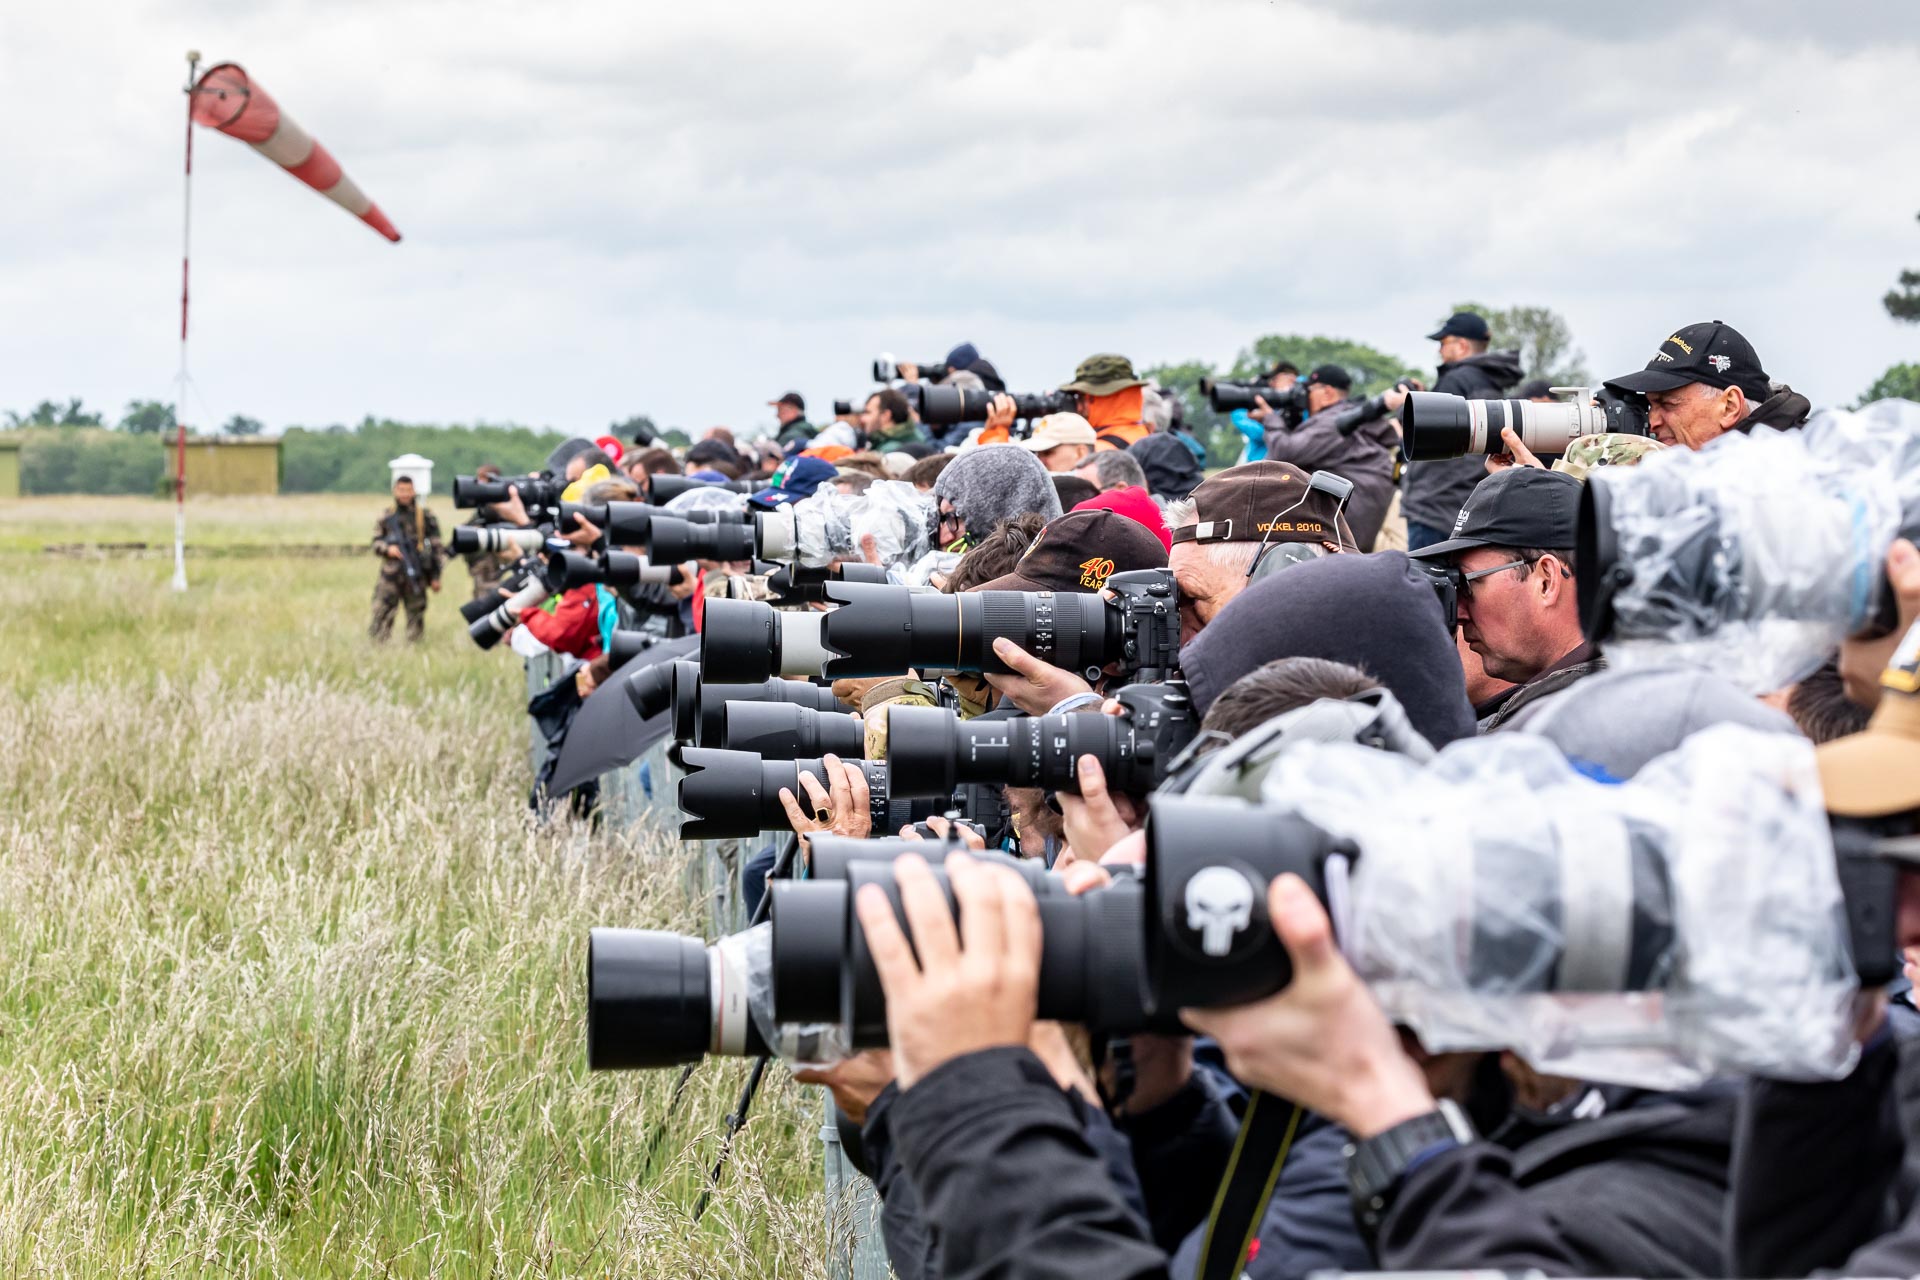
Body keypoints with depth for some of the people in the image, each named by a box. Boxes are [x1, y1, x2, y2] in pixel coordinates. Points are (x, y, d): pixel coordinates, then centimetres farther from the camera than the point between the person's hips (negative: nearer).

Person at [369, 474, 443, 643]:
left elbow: (435, 547, 3)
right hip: (390, 575, 1)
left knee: (416, 616, 4)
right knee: (381, 615, -5)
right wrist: (387, 549, -12)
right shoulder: (386, 517, 8)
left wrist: (435, 576, 0)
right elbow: (376, 543, 12)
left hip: (415, 574, -1)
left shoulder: (424, 516, 2)